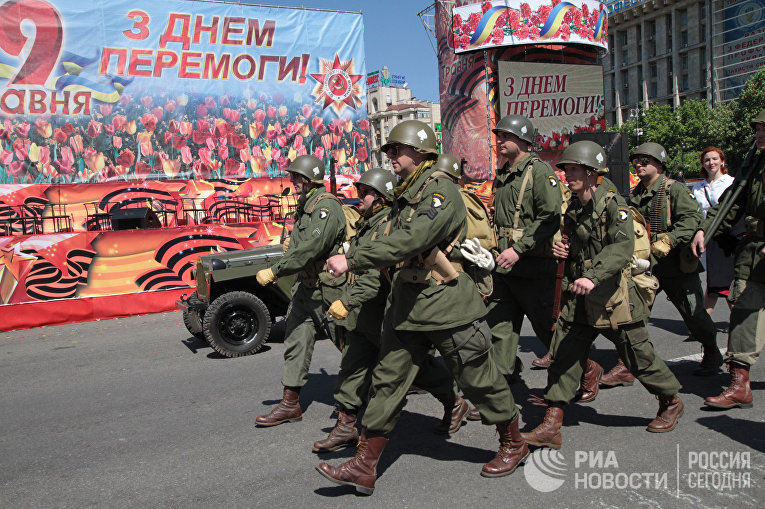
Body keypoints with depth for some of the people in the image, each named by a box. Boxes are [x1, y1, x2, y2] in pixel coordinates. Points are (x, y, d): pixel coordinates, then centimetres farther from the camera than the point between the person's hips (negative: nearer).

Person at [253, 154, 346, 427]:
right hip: (306, 285, 10)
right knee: (296, 339, 8)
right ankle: (290, 404, 14)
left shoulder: (326, 207, -19)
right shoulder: (306, 205, 13)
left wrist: (274, 271, -28)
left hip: (327, 288, -9)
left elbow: (311, 249, -29)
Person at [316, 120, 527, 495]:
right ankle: (364, 466, 11)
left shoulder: (441, 191, -15)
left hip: (445, 302, -8)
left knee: (478, 378, 7)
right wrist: (351, 258, 11)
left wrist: (352, 260, -27)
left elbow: (409, 241, -28)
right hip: (407, 301, 8)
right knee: (388, 379, 5)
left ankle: (513, 445, 30)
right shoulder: (406, 194, 13)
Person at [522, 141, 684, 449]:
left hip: (613, 295, -6)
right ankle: (551, 427, 4)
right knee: (564, 354, -1)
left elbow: (622, 247, -26)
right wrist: (566, 251, 3)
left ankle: (671, 402, 36)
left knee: (638, 356, 7)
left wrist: (593, 277, -38)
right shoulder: (574, 209, 11)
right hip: (579, 296, 7)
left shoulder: (613, 203, -12)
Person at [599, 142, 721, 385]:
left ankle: (712, 353, 38)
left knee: (693, 313, 10)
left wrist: (668, 241, -30)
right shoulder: (635, 195, 11)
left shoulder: (675, 189, -8)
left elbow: (692, 218, -21)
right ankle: (626, 367, 1)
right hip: (645, 265, 5)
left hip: (676, 264, -5)